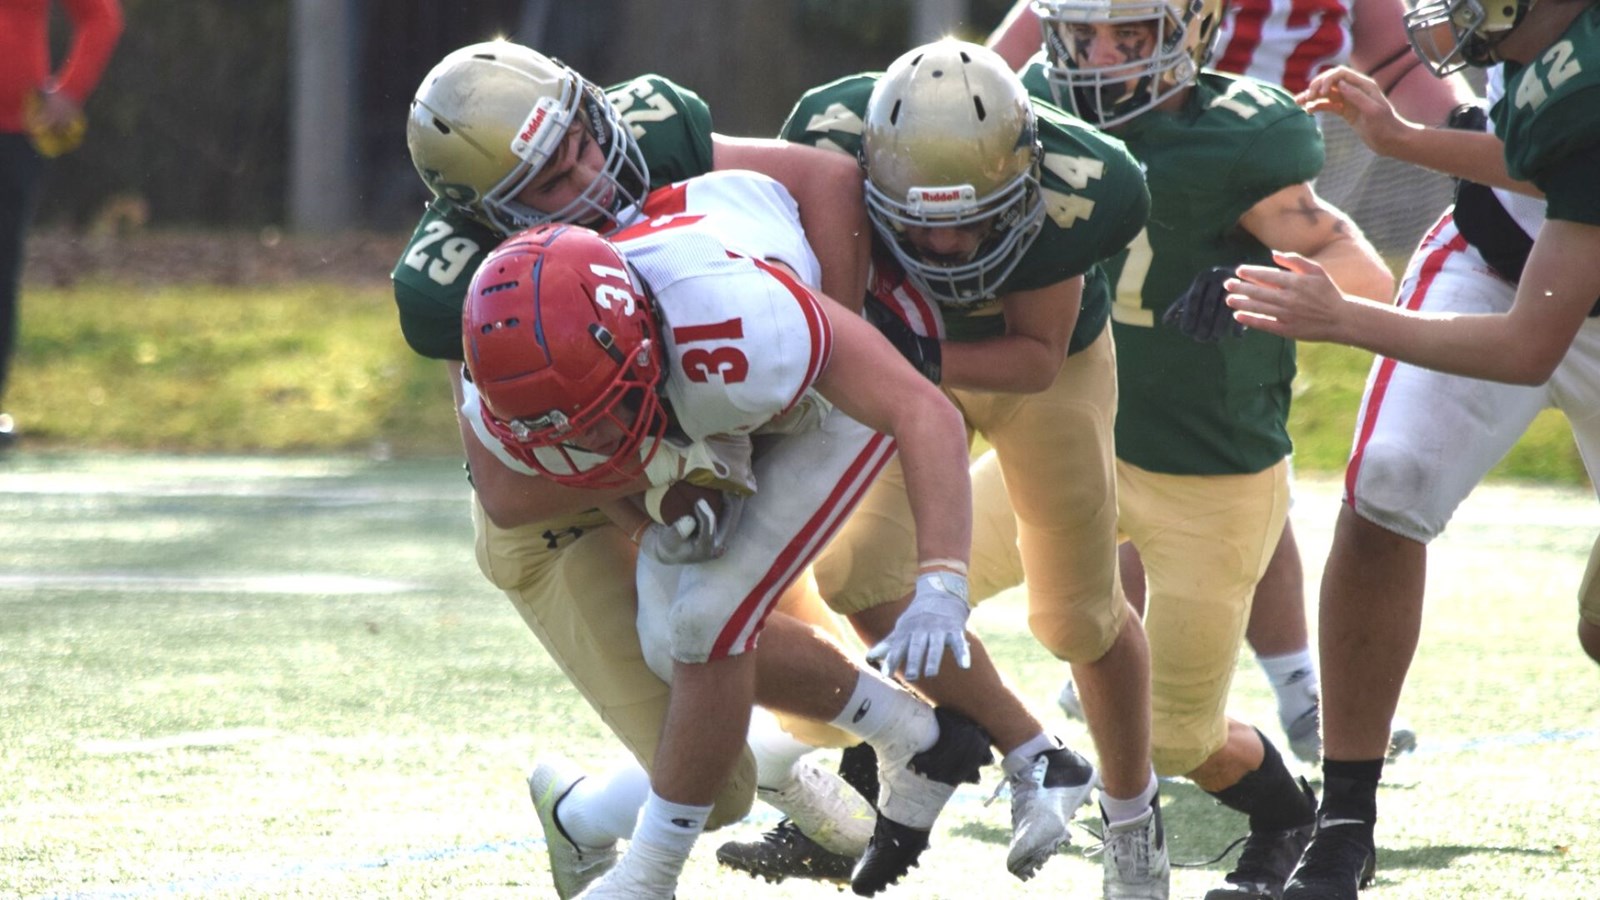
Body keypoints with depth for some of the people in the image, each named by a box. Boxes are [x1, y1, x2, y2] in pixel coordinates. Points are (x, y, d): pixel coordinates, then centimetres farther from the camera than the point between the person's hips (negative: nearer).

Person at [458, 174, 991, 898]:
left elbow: (927, 414, -41)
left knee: (706, 622, -15)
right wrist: (658, 523, -23)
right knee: (671, 643, 2)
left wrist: (939, 589, -50)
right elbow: (589, 473, -2)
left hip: (840, 386, -6)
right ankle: (915, 741, 21)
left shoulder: (734, 324, -47)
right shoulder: (524, 387, -28)